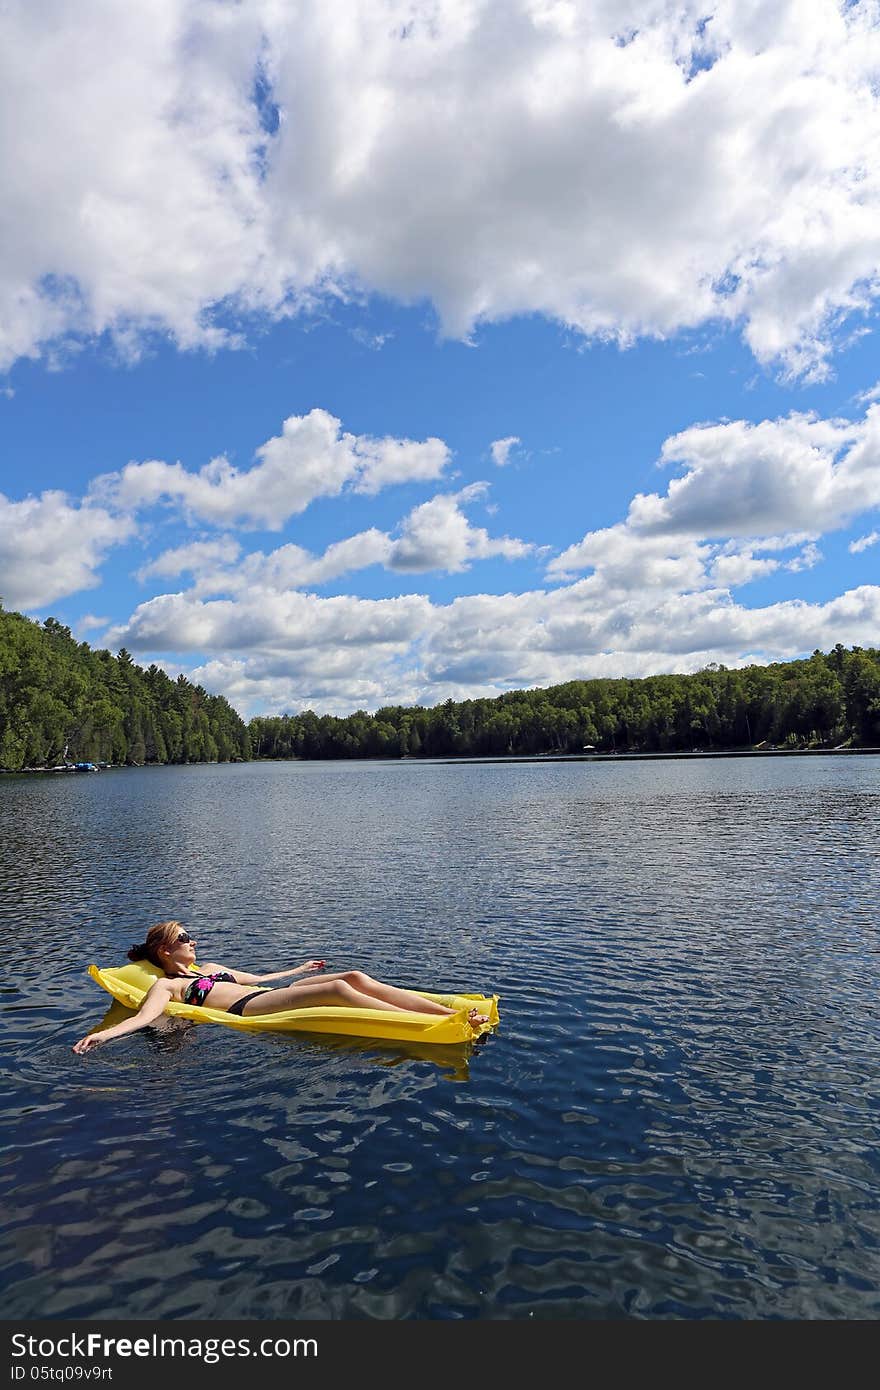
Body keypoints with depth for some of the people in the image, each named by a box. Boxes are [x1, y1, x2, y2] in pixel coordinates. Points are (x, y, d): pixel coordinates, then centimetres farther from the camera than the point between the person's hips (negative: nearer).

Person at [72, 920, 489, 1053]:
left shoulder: (209, 969, 31)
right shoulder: (165, 985, 9)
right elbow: (145, 1017, -9)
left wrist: (297, 969, 49)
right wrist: (102, 1034, -30)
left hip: (265, 995, 8)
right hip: (248, 1010, -8)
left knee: (355, 977, -15)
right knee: (338, 989, -27)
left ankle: (448, 1010, -24)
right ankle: (446, 1025, -37)